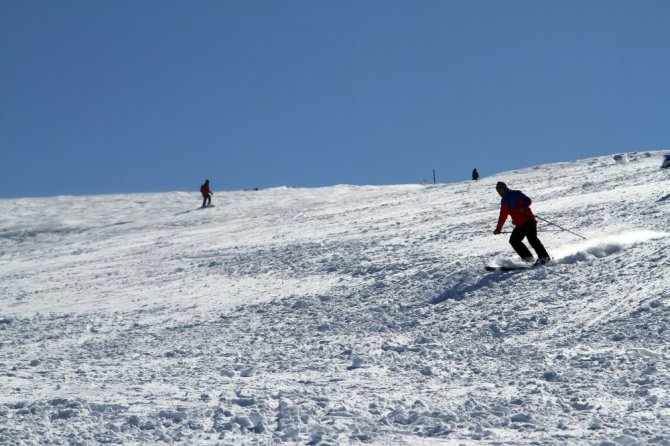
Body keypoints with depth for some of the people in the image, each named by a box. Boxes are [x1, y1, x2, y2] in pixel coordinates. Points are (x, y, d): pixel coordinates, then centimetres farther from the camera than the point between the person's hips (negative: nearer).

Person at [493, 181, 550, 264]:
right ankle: (527, 257, -2)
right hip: (519, 224, 8)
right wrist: (498, 229, 25)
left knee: (532, 238, -21)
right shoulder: (504, 201, 19)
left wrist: (523, 207, -32)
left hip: (528, 220, -8)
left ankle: (544, 257, -21)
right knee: (513, 240, -3)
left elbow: (528, 200, -13)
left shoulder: (516, 194, -1)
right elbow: (502, 216, 26)